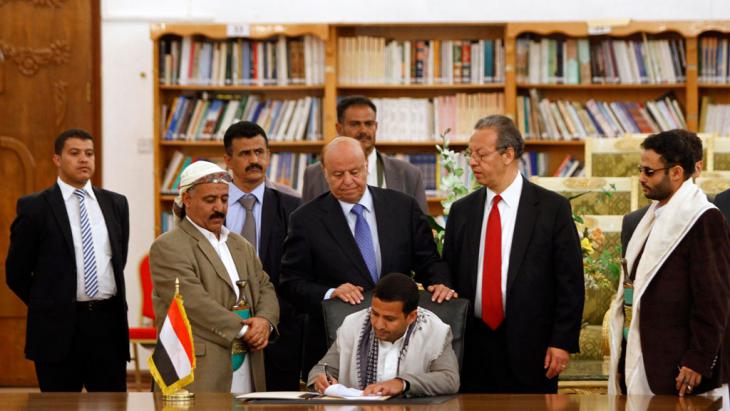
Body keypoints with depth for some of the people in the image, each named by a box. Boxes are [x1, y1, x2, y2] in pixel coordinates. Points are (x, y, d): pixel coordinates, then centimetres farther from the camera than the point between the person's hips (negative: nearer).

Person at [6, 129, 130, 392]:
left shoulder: (116, 203, 11)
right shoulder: (35, 208, -3)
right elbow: (16, 272, 2)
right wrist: (47, 307, 7)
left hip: (109, 321, 4)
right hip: (59, 325, -3)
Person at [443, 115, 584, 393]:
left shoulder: (553, 208, -2)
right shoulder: (462, 211, 10)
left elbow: (570, 281, -3)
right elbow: (449, 276, 12)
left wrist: (562, 342, -9)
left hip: (531, 350, -3)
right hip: (472, 349, 3)